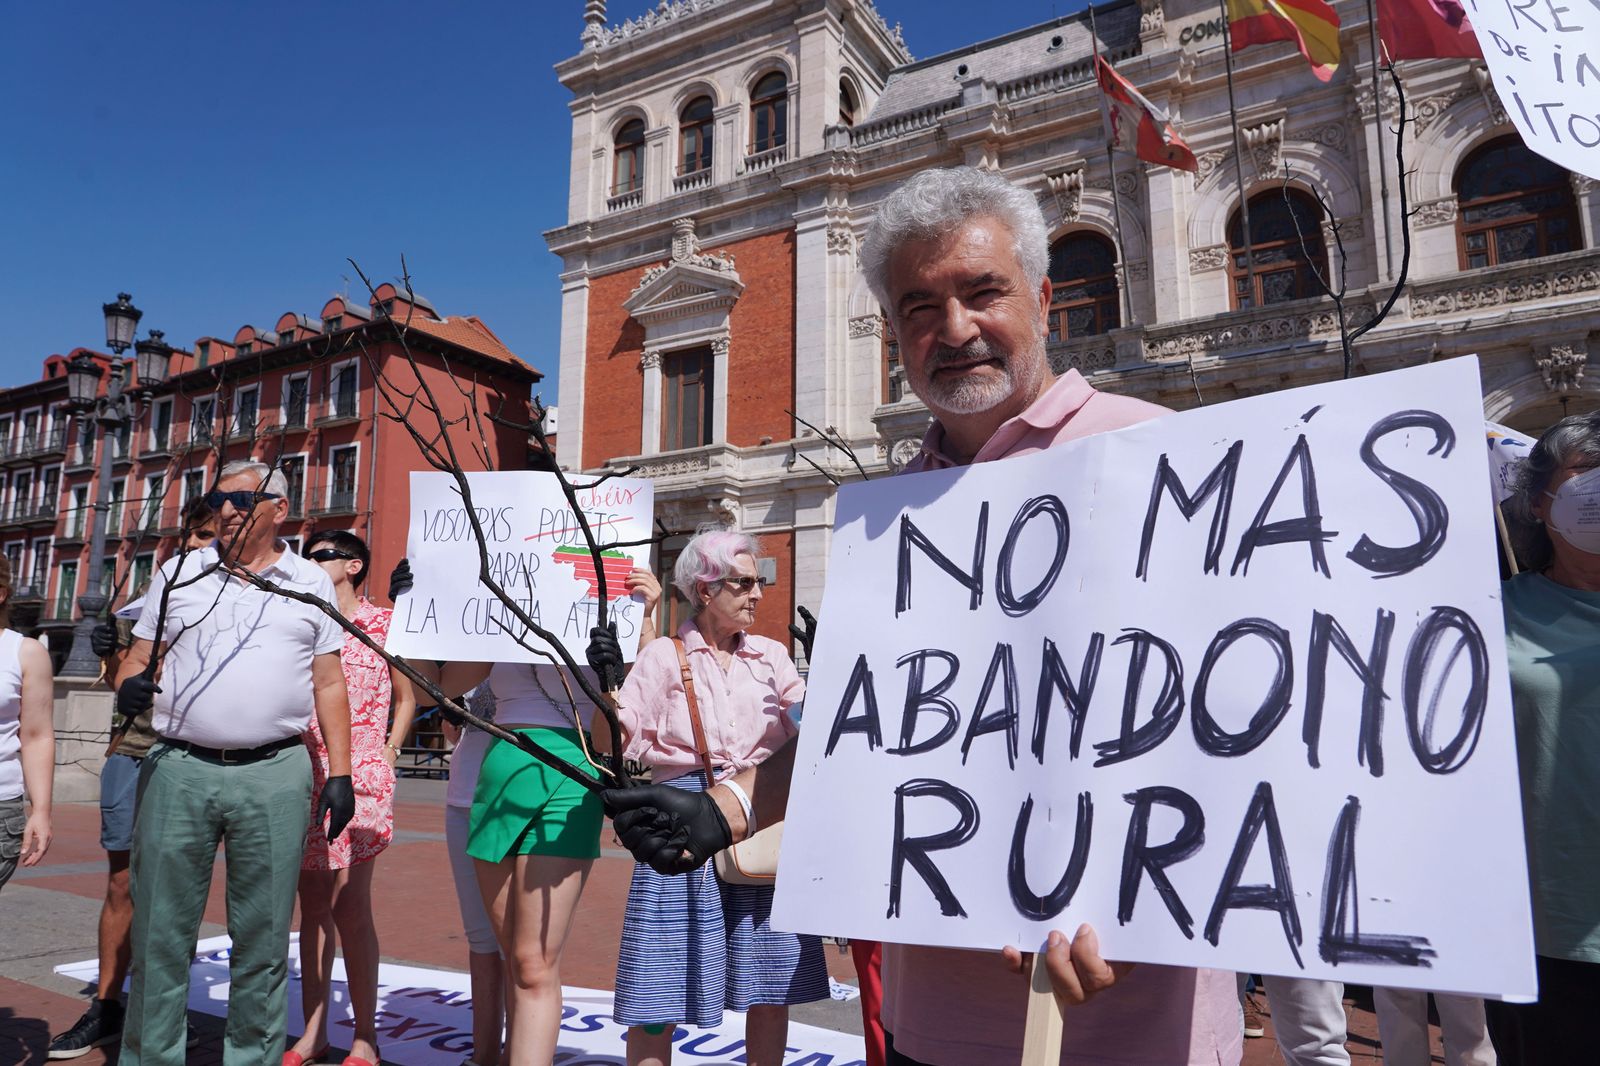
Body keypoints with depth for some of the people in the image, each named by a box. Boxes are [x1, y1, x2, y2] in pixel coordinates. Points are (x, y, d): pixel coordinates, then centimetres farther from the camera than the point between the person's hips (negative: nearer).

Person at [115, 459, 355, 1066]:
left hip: (275, 775, -1)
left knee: (262, 938, 7)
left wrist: (339, 773, 2)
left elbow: (330, 684, 8)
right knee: (159, 931, 7)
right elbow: (137, 659, 14)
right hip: (177, 769, 1)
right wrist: (129, 687, -11)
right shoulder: (179, 573, 12)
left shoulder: (312, 583, 9)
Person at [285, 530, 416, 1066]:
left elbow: (405, 698, 8)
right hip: (305, 775, 4)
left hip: (358, 778, -4)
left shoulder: (382, 622, 3)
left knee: (349, 907, -6)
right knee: (312, 906, 9)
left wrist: (387, 755, 0)